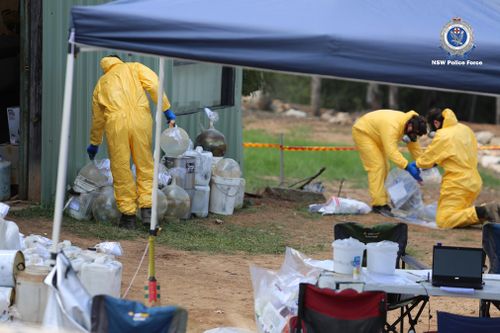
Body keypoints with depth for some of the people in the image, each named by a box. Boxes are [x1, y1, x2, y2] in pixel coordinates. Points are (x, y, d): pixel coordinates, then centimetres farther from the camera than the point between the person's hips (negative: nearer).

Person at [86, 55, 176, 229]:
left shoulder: (101, 83, 28)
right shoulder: (134, 68, 22)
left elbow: (97, 118, 34)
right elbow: (154, 85, 2)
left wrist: (94, 144, 47)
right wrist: (167, 110, 3)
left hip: (116, 123, 1)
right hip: (140, 119, -1)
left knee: (121, 169, 8)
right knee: (145, 165, 10)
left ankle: (128, 214, 11)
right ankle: (147, 209, 3)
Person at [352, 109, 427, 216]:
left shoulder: (410, 127, -11)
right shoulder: (392, 126, -39)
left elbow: (414, 146, -3)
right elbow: (392, 151, -45)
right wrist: (408, 167, -48)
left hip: (374, 135, 10)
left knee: (383, 168, 9)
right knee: (376, 166, -17)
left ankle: (380, 200, 15)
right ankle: (378, 204, -18)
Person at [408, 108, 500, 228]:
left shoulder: (442, 137, -15)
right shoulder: (465, 129, 8)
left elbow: (425, 160, -5)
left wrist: (416, 163, 18)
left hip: (457, 185, -8)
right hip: (474, 182, 8)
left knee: (443, 221, -9)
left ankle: (482, 212, -23)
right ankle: (489, 211, -1)